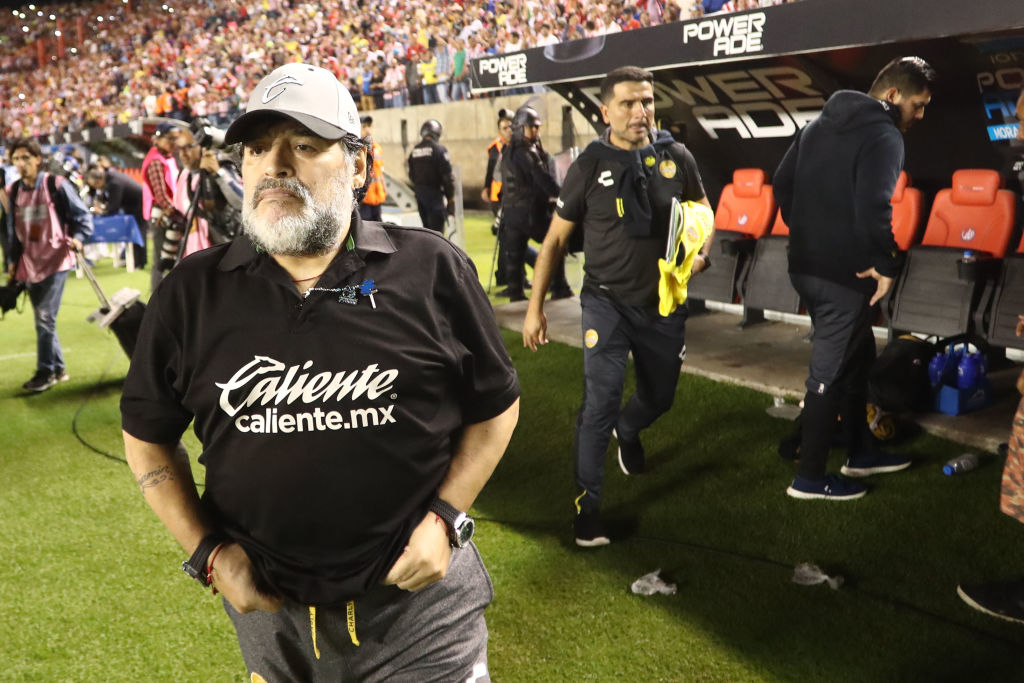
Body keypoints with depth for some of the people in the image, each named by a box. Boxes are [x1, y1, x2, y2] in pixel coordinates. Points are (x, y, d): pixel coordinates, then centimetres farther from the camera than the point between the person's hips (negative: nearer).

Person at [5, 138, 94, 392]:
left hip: (55, 260, -6)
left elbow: (82, 215, -2)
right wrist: (13, 262, 16)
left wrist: (78, 238, -19)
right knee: (42, 320, 10)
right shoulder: (13, 191, 9)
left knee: (45, 318, -10)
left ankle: (45, 371, 1)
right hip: (29, 264, 6)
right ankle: (58, 368, 22)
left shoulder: (56, 185, -6)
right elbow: (13, 230, 17)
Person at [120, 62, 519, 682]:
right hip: (268, 612, 3)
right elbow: (147, 436, 7)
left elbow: (496, 405, 1)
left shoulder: (432, 270, -9)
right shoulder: (193, 293, -4)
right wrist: (207, 551, -1)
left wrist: (446, 517, -8)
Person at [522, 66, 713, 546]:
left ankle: (627, 431, 54)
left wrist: (699, 255, -11)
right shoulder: (590, 166, -9)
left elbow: (703, 213, 11)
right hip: (607, 302, -3)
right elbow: (555, 239, -3)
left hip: (663, 302, 3)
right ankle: (587, 506, 1)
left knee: (659, 397, 18)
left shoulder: (676, 158, -4)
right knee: (600, 401, -14)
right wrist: (535, 307, -4)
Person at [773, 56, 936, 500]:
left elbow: (782, 183, 15)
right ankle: (809, 478, 11)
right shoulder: (884, 135, -14)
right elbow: (873, 207, -27)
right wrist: (886, 265, -16)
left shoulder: (820, 124, 13)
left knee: (856, 358, 22)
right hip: (844, 273, -9)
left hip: (806, 265, 9)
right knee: (830, 371, 1)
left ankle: (860, 452, 34)